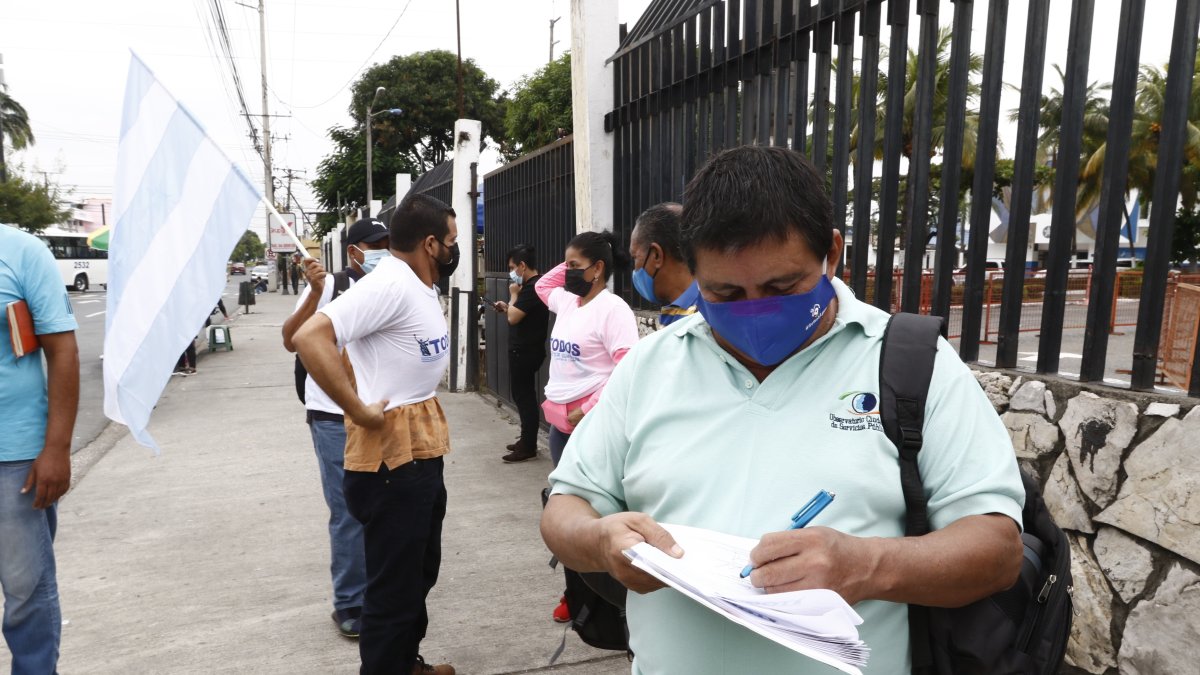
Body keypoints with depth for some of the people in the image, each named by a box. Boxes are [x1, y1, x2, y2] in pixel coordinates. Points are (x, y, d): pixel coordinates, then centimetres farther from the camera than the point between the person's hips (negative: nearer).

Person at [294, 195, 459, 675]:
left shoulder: (420, 286, 10)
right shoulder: (390, 284, -20)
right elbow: (309, 337, -31)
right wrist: (361, 412, -26)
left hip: (423, 448, 10)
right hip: (392, 454, -10)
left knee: (421, 572, 24)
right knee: (394, 585, 4)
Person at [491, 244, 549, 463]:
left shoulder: (531, 287, -20)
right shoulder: (536, 285, 12)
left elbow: (513, 318, -22)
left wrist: (513, 294, -8)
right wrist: (506, 308, 9)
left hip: (524, 351, -10)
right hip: (526, 349, 10)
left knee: (523, 396, -4)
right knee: (525, 396, 16)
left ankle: (528, 447, 3)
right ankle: (527, 441, 25)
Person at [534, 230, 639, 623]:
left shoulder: (612, 309, -15)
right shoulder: (567, 301, 11)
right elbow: (542, 284, 34)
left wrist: (589, 412, -22)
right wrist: (569, 265, 16)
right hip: (561, 421, 9)